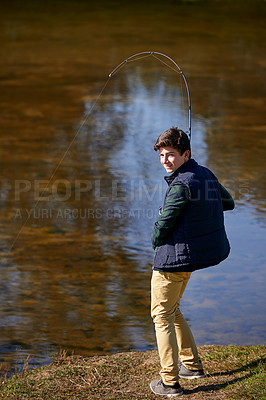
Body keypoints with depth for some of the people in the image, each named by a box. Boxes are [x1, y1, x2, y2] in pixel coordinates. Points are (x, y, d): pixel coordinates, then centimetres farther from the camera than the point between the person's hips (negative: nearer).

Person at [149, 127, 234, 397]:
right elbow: (228, 203, 19)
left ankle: (170, 382, 0)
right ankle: (192, 365, 29)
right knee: (171, 310, 23)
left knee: (161, 315, -1)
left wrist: (155, 242, 3)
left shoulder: (181, 184, -22)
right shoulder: (205, 174, 5)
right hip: (192, 255, 10)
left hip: (173, 257, -10)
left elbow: (164, 223, -18)